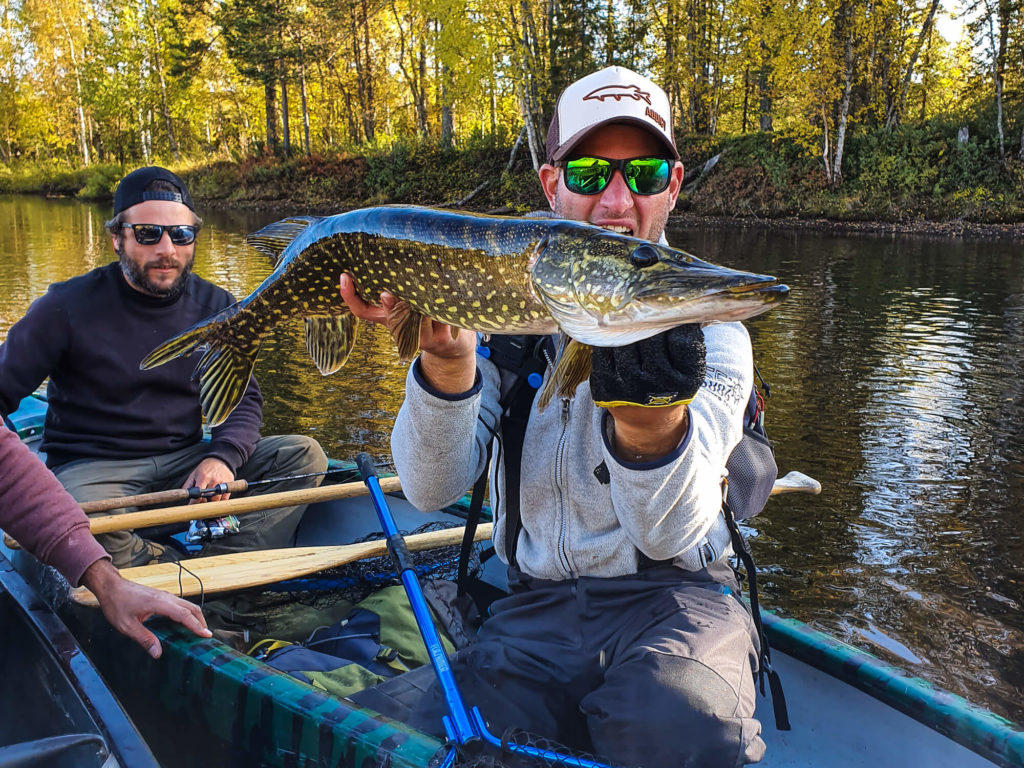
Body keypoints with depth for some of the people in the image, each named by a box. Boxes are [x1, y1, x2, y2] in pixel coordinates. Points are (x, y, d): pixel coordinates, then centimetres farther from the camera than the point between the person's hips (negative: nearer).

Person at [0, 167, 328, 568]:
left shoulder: (217, 308, 3)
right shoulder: (67, 307, -6)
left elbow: (242, 399, 7)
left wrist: (222, 458, -14)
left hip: (185, 461, 4)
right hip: (91, 469, -3)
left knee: (303, 455, -15)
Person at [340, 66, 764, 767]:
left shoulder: (707, 325, -5)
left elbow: (668, 535, -16)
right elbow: (433, 488, -8)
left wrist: (652, 420, -37)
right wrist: (448, 362, -26)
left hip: (673, 596, -1)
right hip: (537, 604, 2)